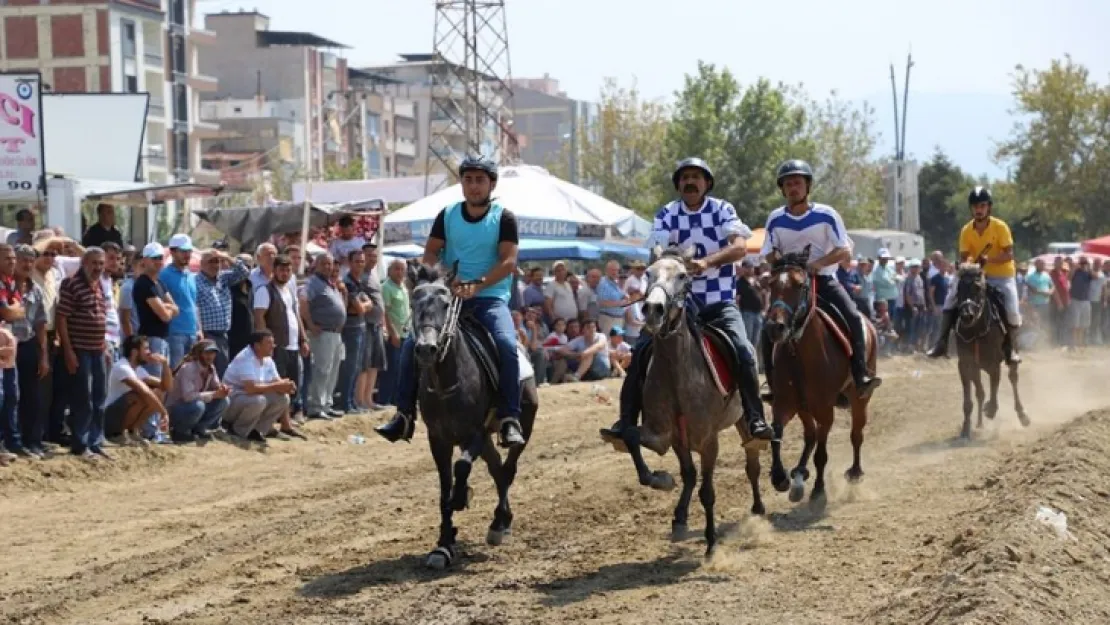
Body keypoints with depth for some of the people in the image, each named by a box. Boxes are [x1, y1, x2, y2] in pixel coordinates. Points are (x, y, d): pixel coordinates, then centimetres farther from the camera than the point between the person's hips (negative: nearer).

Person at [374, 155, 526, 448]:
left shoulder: (504, 218, -1)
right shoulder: (448, 215, 9)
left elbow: (508, 261, -11)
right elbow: (430, 251, 6)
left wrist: (476, 285, -25)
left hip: (490, 298, -3)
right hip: (449, 297, 3)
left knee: (506, 345, -30)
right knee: (412, 343, -13)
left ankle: (510, 419, -26)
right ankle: (404, 415, -4)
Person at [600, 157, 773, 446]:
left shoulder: (722, 210, -1)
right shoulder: (666, 215, 3)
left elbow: (739, 247, -16)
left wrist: (707, 262, -34)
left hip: (719, 301, -2)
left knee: (743, 351, -24)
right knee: (641, 351, -12)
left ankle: (756, 420, -18)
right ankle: (627, 421, -5)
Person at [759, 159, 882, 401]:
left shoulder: (826, 215, -5)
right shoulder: (775, 219, 1)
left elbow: (845, 251, -9)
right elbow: (770, 254, 5)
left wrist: (819, 262, -26)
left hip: (824, 279, -2)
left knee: (853, 318, -24)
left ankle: (860, 377, -22)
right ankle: (775, 386, -6)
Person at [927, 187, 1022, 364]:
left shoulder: (1000, 227, -15)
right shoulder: (967, 231, -6)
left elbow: (1009, 254, -18)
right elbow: (964, 257, -3)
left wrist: (988, 259, -33)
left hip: (1002, 276, -3)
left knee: (1012, 310, -19)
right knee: (951, 299, -11)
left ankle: (1010, 347, 6)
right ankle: (942, 342, -8)